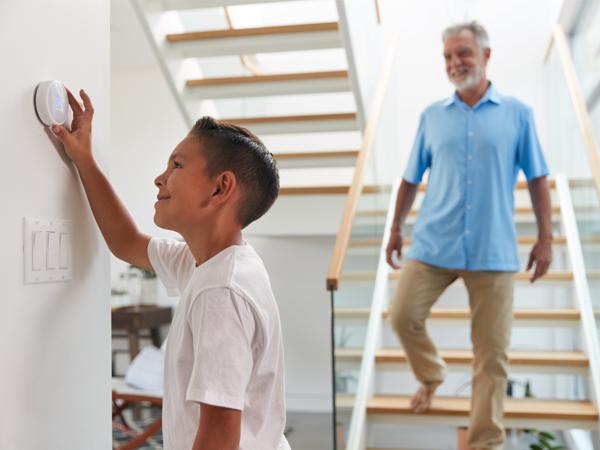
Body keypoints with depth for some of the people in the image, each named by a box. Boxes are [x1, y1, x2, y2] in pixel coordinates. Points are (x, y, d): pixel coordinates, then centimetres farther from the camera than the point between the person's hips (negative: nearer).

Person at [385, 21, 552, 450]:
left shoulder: (517, 113, 3)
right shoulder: (432, 115, 8)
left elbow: (537, 179, 5)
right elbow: (411, 179, 14)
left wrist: (545, 238, 1)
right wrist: (396, 229, 14)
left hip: (494, 251, -1)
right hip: (433, 245, 2)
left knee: (492, 352, 1)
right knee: (402, 316, -5)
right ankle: (431, 374, 27)